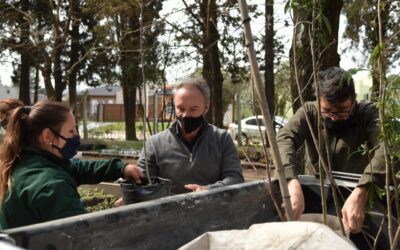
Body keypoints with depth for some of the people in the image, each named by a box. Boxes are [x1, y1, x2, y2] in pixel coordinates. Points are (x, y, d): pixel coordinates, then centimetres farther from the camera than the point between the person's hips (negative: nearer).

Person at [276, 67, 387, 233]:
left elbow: (386, 148, -32)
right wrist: (293, 185, -46)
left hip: (356, 193, -2)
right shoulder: (309, 112, -10)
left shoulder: (369, 114, -14)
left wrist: (360, 193, -49)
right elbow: (284, 139, -27)